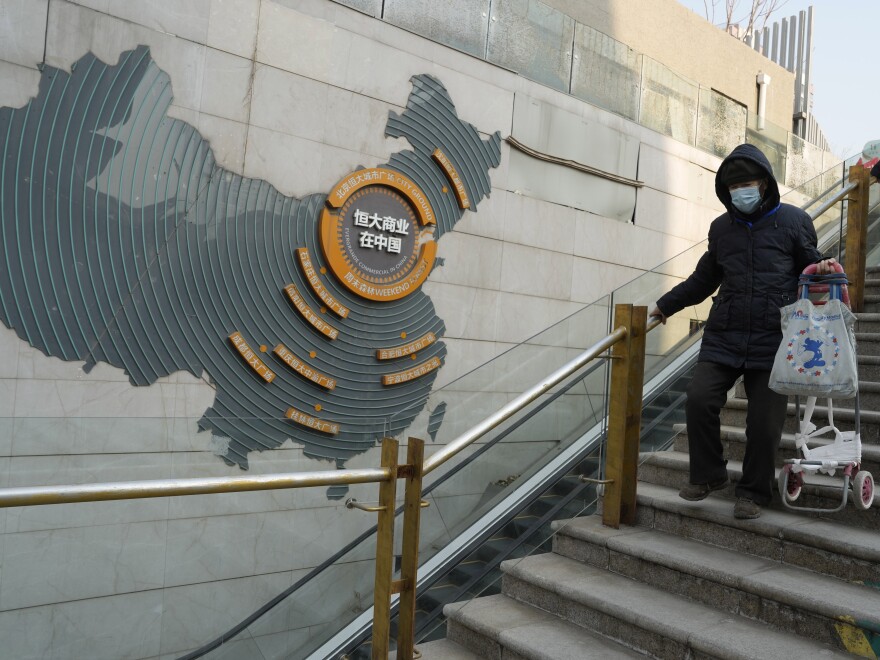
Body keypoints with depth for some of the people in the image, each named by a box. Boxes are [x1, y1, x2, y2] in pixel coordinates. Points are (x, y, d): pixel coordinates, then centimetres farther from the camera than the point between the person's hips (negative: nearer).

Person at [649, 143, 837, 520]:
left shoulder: (793, 221, 5)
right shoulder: (721, 227, 14)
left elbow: (810, 266, 13)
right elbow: (704, 279, 23)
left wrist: (821, 269, -11)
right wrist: (666, 305, 21)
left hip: (773, 343, -2)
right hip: (723, 338, 3)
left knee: (765, 421, 0)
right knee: (699, 399, -12)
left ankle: (753, 492, 20)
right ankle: (708, 474, 10)